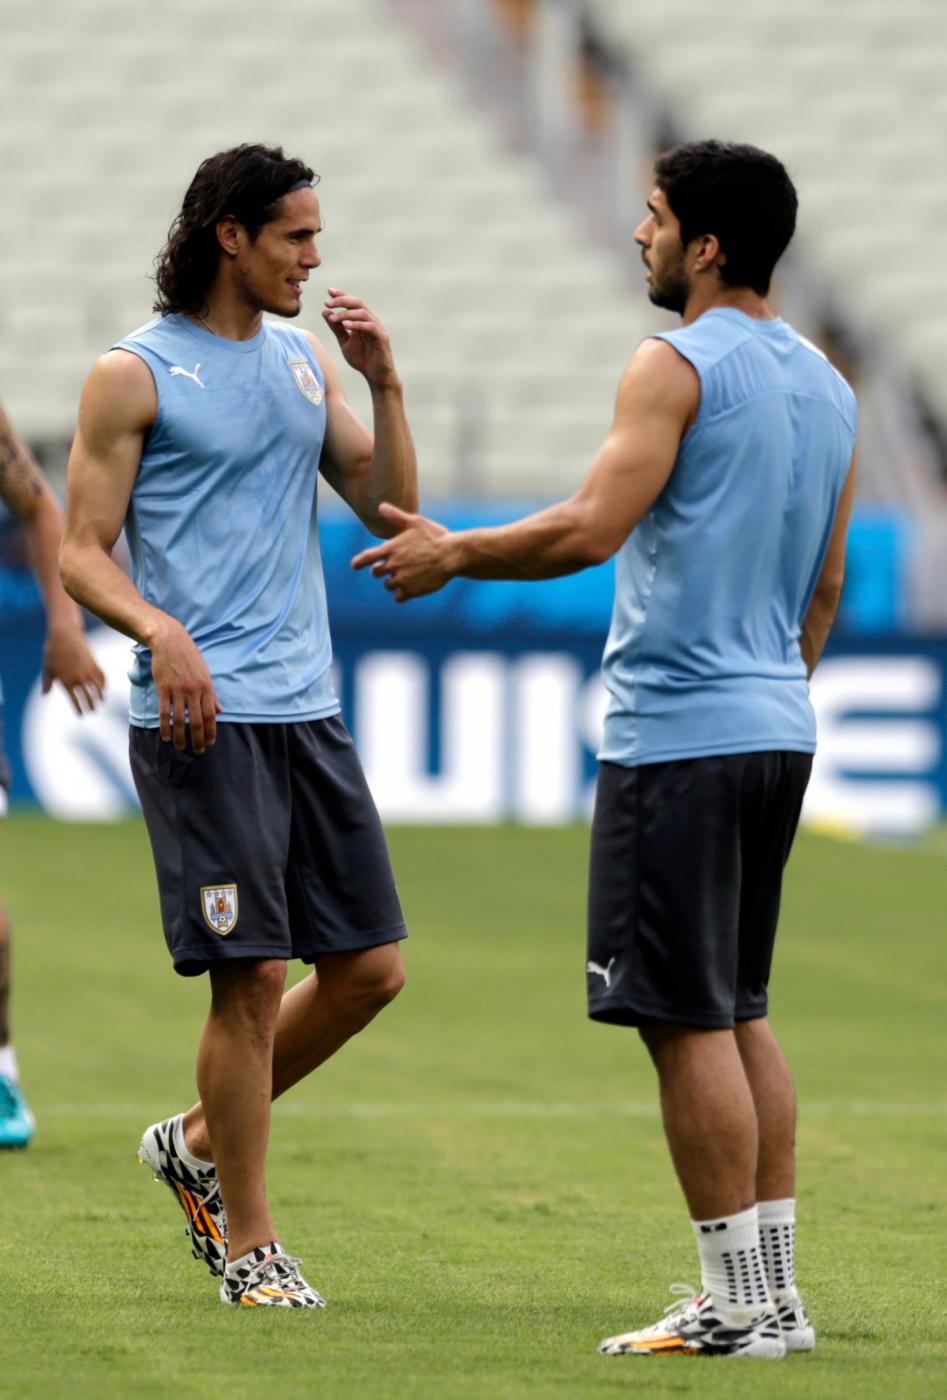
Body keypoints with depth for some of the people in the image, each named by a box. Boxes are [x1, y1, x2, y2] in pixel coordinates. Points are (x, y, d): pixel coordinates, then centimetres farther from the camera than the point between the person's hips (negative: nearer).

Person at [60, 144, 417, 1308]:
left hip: (308, 709, 7)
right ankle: (247, 1242, 3)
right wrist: (159, 629, -25)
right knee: (251, 977, -8)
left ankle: (201, 1144, 25)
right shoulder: (134, 374, -4)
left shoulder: (300, 361, 15)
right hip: (200, 717, -7)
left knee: (368, 967, 7)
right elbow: (82, 551, -7)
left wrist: (382, 383, 1)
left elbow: (387, 506, 15)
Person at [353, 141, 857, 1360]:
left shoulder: (679, 367, -12)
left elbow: (590, 528, -21)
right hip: (776, 731, 9)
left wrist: (451, 554, -8)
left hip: (677, 734, -9)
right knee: (737, 1010, 15)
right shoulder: (824, 386, 15)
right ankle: (771, 1288, 14)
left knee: (688, 1018, -5)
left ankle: (741, 1301, -6)